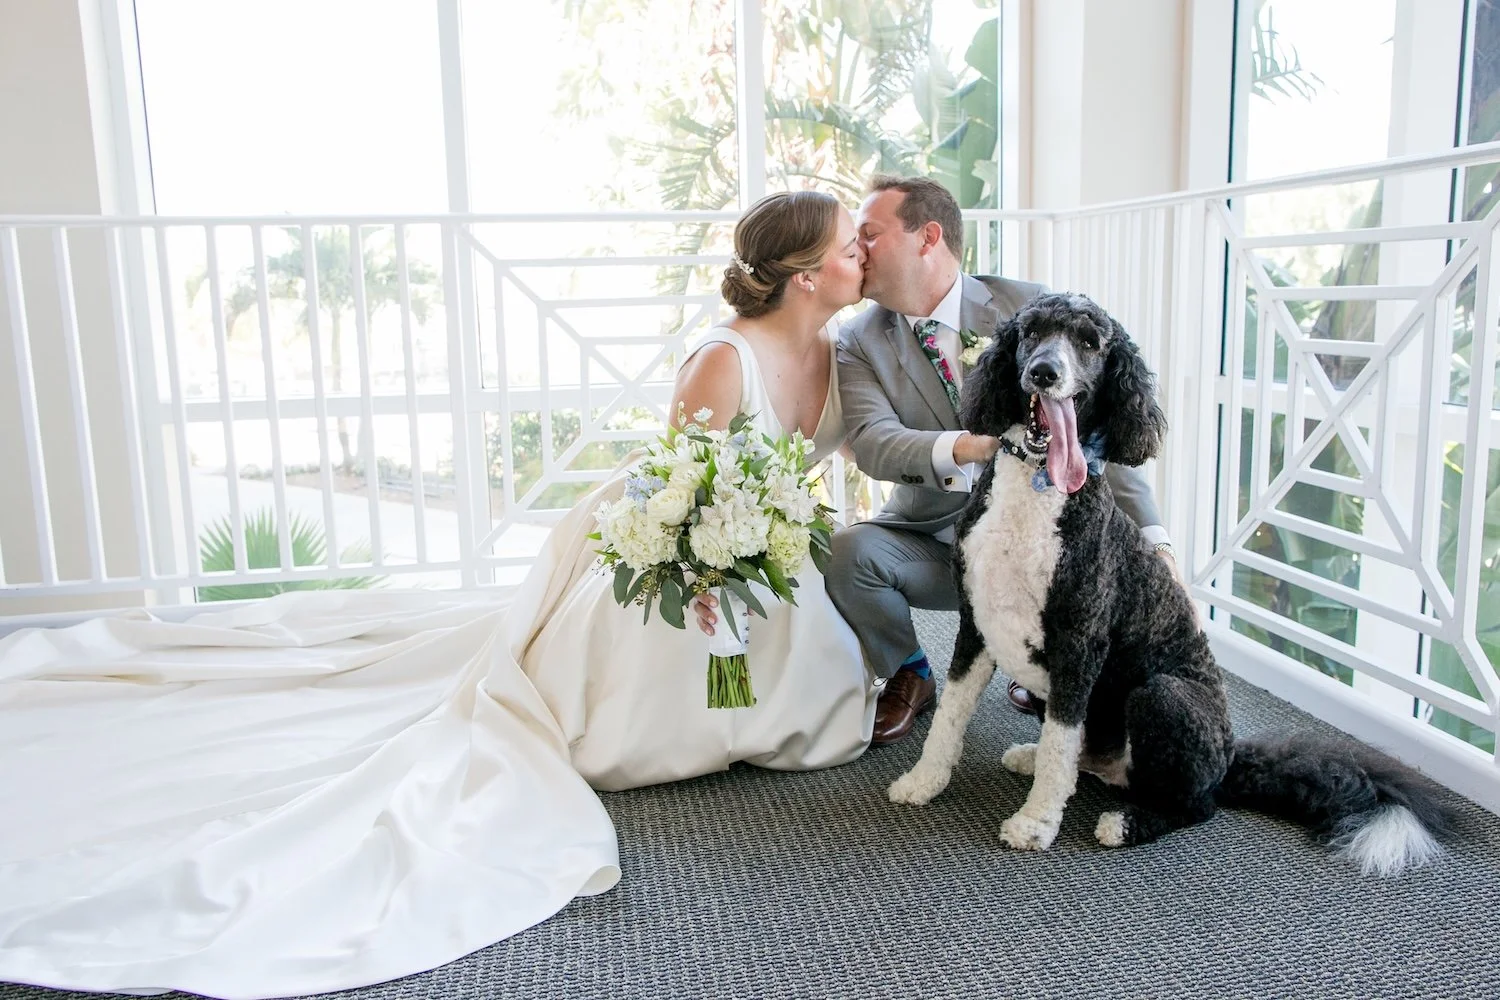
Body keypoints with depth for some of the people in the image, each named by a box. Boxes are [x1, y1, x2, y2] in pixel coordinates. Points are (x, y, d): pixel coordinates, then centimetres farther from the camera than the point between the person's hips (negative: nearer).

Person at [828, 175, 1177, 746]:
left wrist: (1154, 542, -18)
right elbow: (872, 442, -21)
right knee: (847, 553, -28)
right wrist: (965, 447, -43)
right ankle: (908, 675, 4)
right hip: (932, 540, 1)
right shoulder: (859, 344, -4)